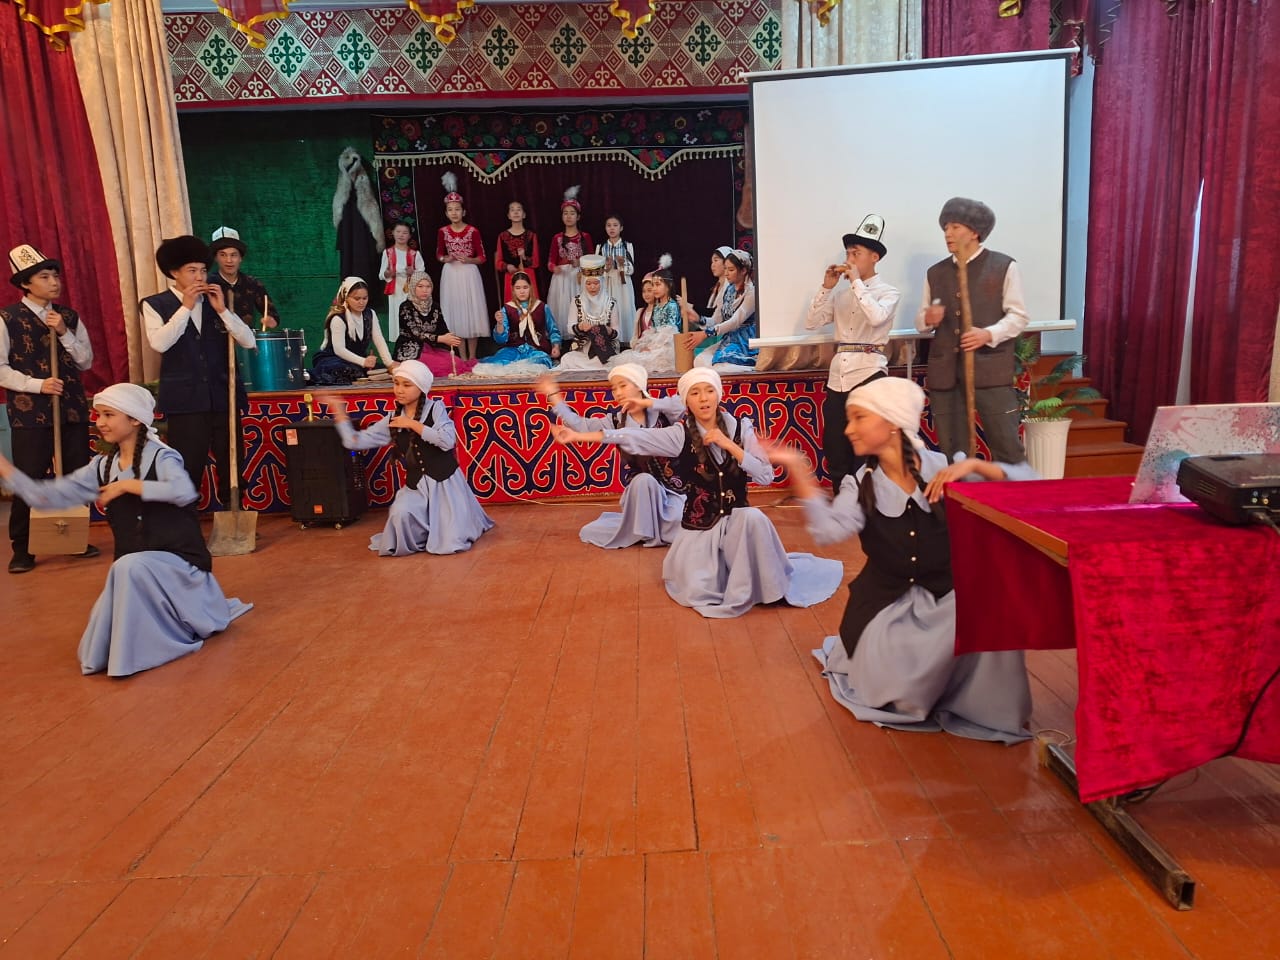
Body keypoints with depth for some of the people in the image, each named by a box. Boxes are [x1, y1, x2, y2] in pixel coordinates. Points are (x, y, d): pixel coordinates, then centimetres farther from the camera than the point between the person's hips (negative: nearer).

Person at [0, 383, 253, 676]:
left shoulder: (161, 457, -12)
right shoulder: (102, 467, 6)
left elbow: (184, 492, -33)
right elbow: (48, 495, 4)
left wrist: (128, 485, -24)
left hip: (177, 561, -6)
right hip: (134, 571, 7)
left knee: (130, 567, -38)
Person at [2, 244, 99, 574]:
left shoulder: (69, 316, 10)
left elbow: (86, 361, 7)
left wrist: (64, 333, -7)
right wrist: (37, 384, -17)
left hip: (73, 407, 4)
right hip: (29, 412, -4)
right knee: (28, 481, -2)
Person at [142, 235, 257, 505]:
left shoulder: (216, 301, 12)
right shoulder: (155, 305, 3)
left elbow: (249, 342, 4)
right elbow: (159, 343, -14)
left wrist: (222, 310, -7)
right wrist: (186, 307, -12)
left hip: (224, 397, 3)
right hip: (185, 401, -3)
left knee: (232, 468, 7)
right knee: (187, 471, -2)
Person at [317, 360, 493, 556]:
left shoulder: (436, 408, -5)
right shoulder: (392, 420, 5)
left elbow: (447, 441, -21)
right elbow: (354, 441, 5)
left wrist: (413, 424, -16)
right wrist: (339, 410, 1)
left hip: (445, 481, -3)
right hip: (416, 484, 3)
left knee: (452, 544, -14)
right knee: (401, 514, -31)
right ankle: (422, 533, 7)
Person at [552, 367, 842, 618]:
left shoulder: (740, 427, -3)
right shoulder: (680, 434, -8)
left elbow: (766, 477, -10)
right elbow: (633, 438, -17)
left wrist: (728, 445, -17)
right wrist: (578, 436, -25)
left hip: (737, 517, 0)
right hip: (699, 525, 0)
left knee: (754, 519, -34)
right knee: (698, 592, -15)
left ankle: (762, 584, -9)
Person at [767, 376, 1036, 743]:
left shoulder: (946, 467, -7)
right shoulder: (860, 485, -6)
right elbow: (829, 530, -26)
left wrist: (974, 465, -25)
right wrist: (799, 472, -35)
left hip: (945, 597, 0)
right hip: (887, 603, 0)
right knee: (899, 693, -16)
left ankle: (980, 706, 0)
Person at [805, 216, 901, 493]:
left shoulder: (888, 292, 1)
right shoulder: (840, 294, 15)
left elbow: (877, 317, -20)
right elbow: (811, 323, 8)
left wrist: (856, 282, -12)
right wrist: (826, 286, 1)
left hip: (869, 372, -5)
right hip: (838, 373, 5)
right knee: (835, 450, 9)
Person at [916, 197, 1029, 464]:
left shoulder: (1004, 266, 4)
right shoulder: (935, 272, 15)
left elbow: (1018, 316, 0)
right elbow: (920, 322, 17)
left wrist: (989, 334, -19)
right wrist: (928, 319, -7)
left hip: (990, 369, -3)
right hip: (945, 372, 4)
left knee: (1008, 449, -1)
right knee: (951, 452, 8)